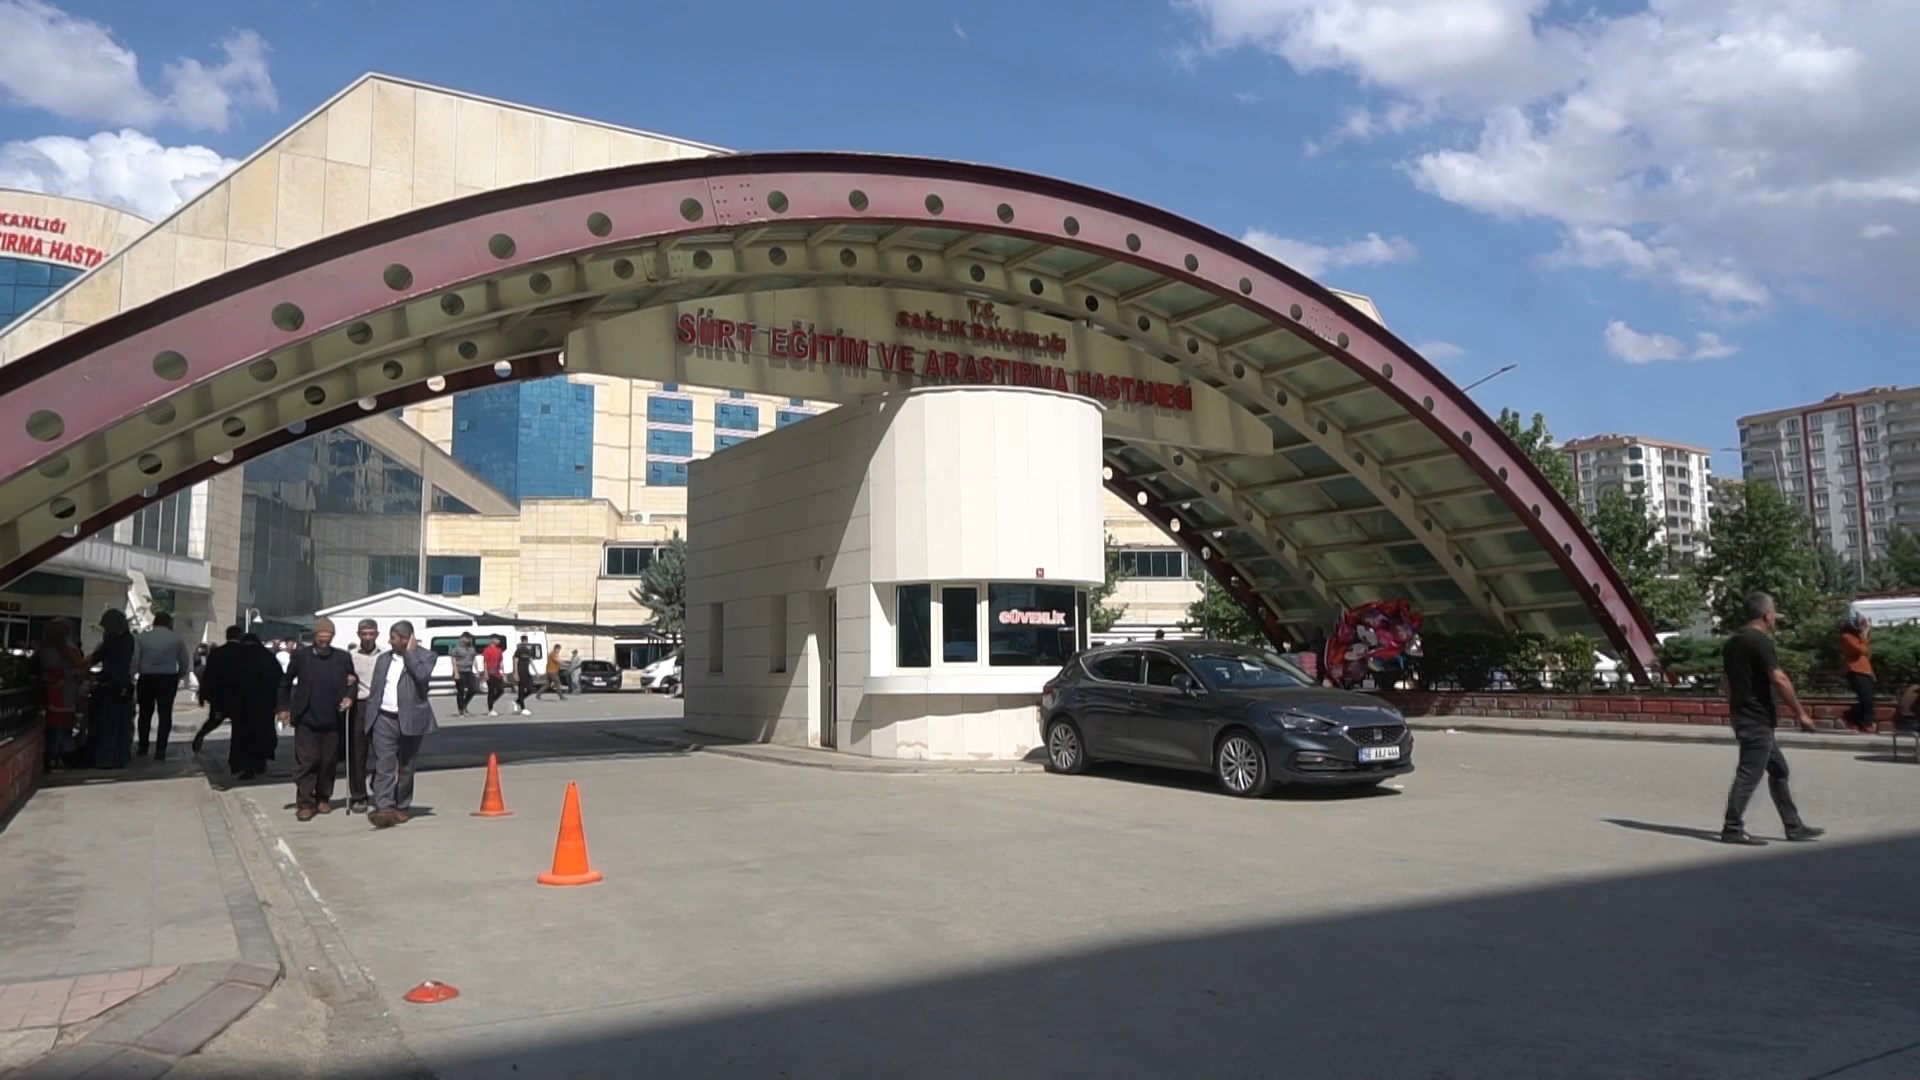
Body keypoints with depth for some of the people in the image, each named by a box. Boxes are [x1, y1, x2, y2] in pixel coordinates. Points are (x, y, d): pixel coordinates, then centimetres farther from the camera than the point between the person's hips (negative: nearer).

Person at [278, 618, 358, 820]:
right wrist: (284, 708, 6)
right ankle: (304, 802, 3)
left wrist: (349, 697, -6)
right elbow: (285, 682, 10)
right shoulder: (301, 655, 2)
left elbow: (352, 681, 13)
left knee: (329, 762, 6)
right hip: (306, 719, -2)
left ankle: (323, 798, 21)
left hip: (332, 720, 2)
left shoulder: (342, 658, 5)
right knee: (306, 761, -3)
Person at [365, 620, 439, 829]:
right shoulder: (384, 658, 13)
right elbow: (375, 689, 15)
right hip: (384, 719, 3)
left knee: (405, 767, 8)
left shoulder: (425, 656, -1)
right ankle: (384, 808, -17)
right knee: (384, 765, -9)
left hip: (410, 720, -3)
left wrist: (410, 653, -13)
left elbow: (422, 675, -21)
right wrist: (372, 715, 9)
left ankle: (402, 806, 20)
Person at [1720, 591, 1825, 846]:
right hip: (1758, 719, -10)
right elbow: (1779, 680, -20)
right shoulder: (1761, 642, -14)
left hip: (1743, 716, 10)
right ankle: (1732, 829, -3)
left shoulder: (1733, 642, 14)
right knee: (1749, 775, -6)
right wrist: (1801, 713, -14)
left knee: (1778, 769, 16)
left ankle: (1793, 826, 21)